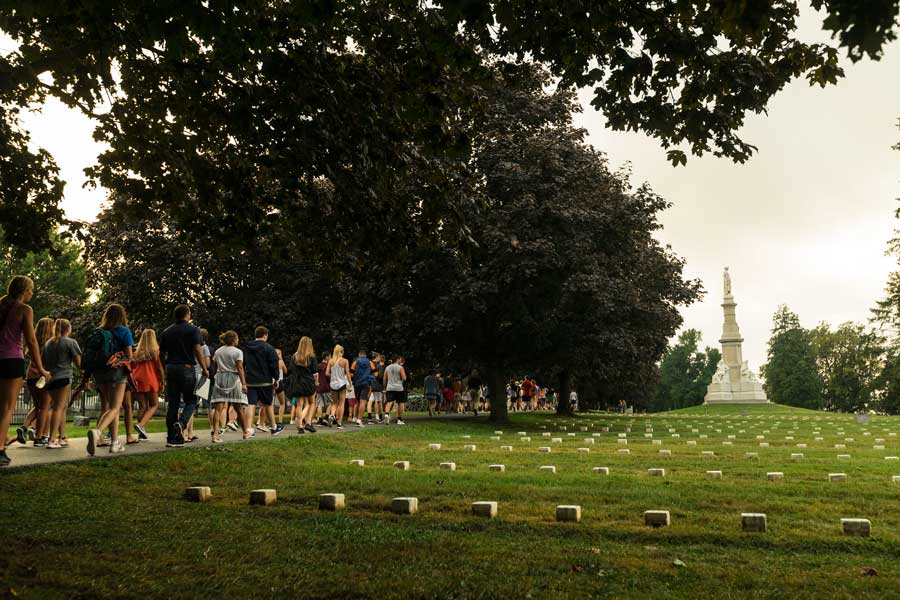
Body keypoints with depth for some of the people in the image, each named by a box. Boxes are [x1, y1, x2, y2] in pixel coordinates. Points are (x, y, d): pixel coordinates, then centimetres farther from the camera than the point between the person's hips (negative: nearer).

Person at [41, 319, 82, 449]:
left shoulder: (48, 343, 15)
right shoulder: (70, 342, -2)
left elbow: (42, 361, 20)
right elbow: (79, 363, -4)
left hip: (50, 378, 6)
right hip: (63, 378, -6)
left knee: (63, 406, 14)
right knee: (59, 407, -6)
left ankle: (62, 438, 15)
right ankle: (52, 440, -12)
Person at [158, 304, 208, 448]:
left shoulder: (166, 332, 13)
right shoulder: (193, 330, -2)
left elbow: (161, 354, 14)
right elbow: (198, 350, -11)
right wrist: (204, 369, -7)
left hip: (171, 368, 5)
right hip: (187, 368, -4)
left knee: (172, 404, 6)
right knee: (191, 401, 7)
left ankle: (172, 438, 6)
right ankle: (181, 423, -19)